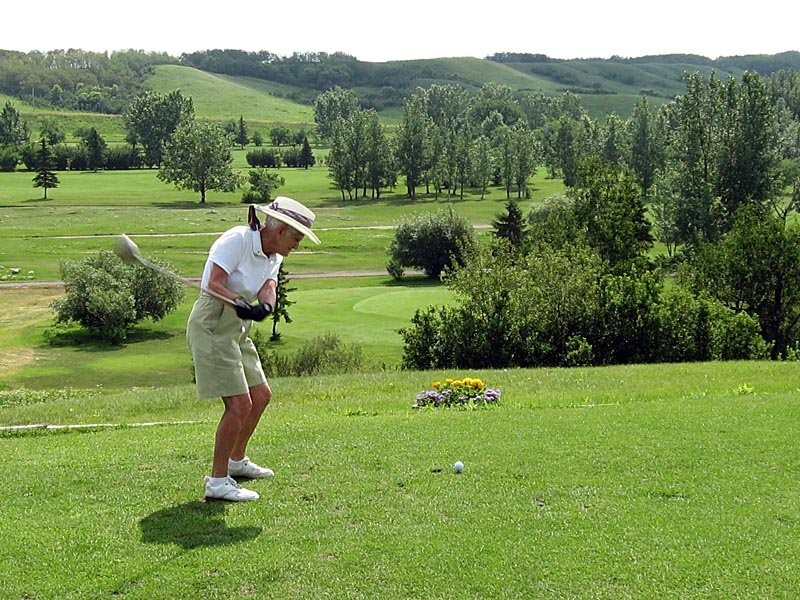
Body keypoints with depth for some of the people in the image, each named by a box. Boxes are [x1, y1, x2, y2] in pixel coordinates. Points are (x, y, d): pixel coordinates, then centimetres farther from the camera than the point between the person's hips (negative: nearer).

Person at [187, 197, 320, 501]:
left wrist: (265, 306, -30)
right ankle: (218, 482, -5)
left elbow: (268, 288, -7)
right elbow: (215, 283, -22)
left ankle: (237, 461, 38)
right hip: (212, 326, -10)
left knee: (261, 395, 17)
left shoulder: (273, 256, 10)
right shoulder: (237, 240, -16)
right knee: (240, 404, -13)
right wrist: (240, 303, -39)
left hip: (238, 329, 10)